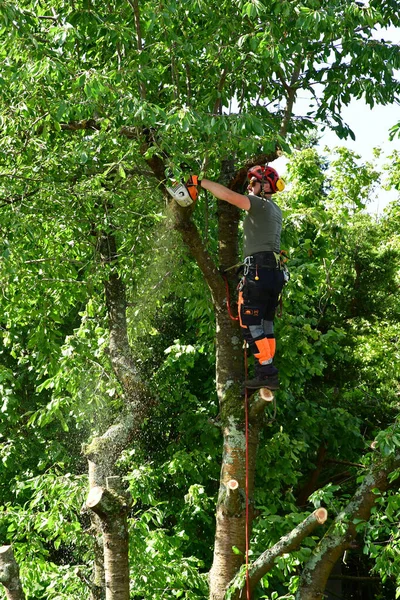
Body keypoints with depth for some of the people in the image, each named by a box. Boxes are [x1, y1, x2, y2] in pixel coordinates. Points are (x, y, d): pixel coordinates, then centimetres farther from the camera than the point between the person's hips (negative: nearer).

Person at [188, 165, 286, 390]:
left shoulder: (261, 204, -6)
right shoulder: (276, 210, 21)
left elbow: (228, 195, -17)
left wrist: (201, 182, -11)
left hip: (259, 269, -9)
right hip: (276, 272, 9)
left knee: (251, 323, -7)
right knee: (266, 324, 10)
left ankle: (267, 372, -12)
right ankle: (268, 374, 8)